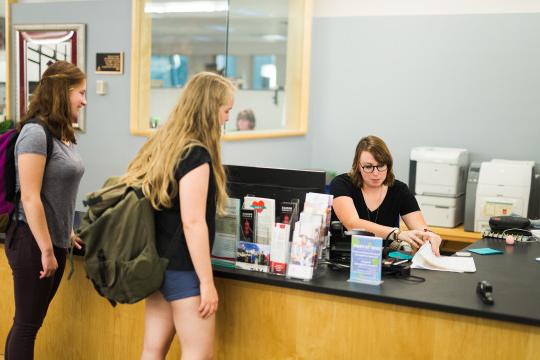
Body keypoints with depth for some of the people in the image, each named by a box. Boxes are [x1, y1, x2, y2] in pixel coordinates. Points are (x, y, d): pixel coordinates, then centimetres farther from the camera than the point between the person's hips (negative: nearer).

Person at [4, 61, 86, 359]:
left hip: (55, 240, 8)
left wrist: (66, 233, 19)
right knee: (26, 323, 4)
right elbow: (30, 198, -20)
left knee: (33, 321, 18)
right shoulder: (35, 132, -17)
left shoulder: (63, 135, 8)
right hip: (33, 242, -8)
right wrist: (46, 250, -19)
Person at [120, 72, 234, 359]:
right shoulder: (196, 155, -18)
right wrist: (207, 281, -18)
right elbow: (192, 222, -23)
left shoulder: (163, 144, 9)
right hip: (182, 267, -9)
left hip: (158, 261, 9)